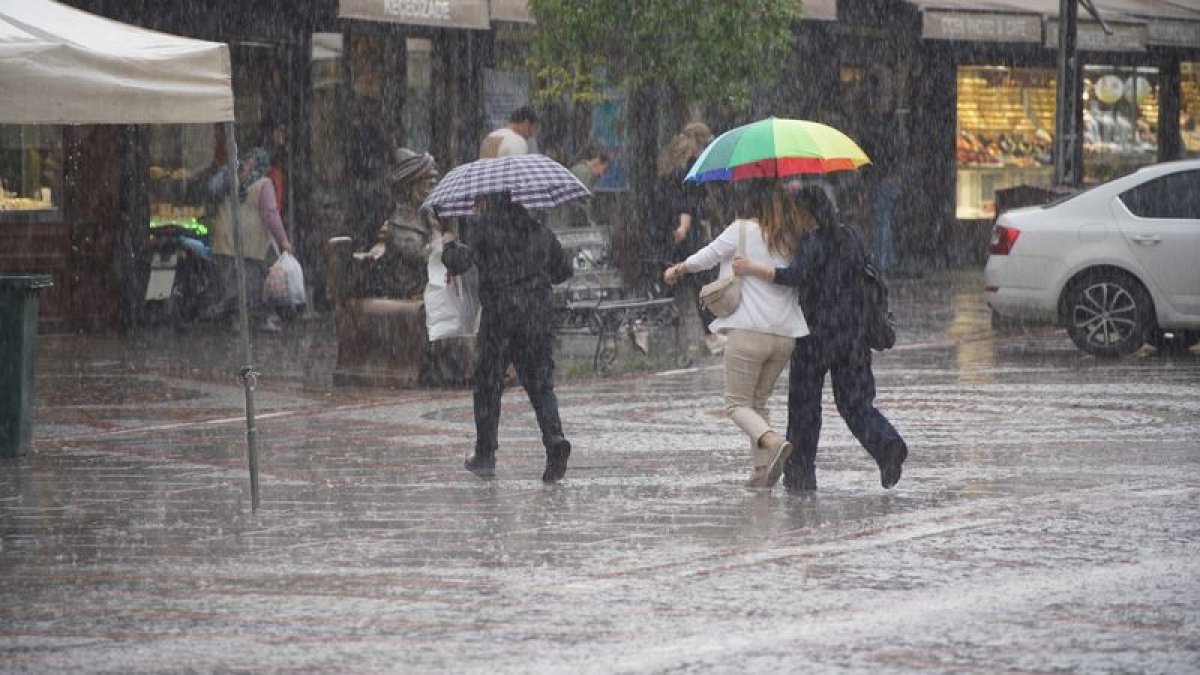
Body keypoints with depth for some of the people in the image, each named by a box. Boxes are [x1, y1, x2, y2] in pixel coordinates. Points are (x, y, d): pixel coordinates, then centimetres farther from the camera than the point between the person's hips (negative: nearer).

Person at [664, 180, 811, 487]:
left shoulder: (743, 230, -4)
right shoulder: (793, 240, 9)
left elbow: (708, 256, 5)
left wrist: (678, 270, 24)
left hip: (749, 332, -5)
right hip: (785, 335, 5)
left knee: (737, 403, 2)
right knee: (759, 401, 19)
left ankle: (773, 442, -24)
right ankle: (761, 469, 9)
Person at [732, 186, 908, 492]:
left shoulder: (811, 242, -13)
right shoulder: (850, 237, 8)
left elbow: (794, 275, -28)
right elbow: (864, 273, 15)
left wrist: (752, 269, -27)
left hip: (816, 332, -6)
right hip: (852, 330, 6)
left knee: (804, 403, 7)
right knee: (855, 401, 7)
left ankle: (800, 473, 12)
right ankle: (887, 444, -18)